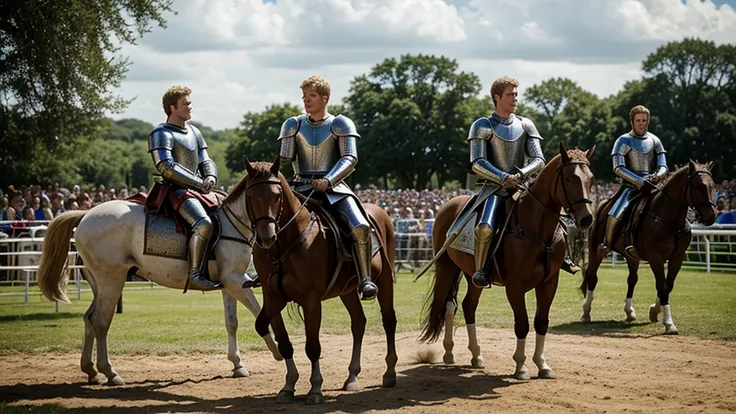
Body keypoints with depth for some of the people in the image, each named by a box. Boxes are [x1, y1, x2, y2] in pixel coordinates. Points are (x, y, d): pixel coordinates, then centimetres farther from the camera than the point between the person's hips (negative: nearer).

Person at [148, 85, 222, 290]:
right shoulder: (161, 134, -6)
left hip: (196, 189, 9)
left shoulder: (194, 132, 20)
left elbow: (206, 161, 19)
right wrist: (199, 183, -19)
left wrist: (211, 178, -6)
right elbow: (167, 167, -17)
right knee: (203, 223, -31)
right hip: (176, 190, -9)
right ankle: (195, 274, -29)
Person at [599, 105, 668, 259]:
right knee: (615, 215, -29)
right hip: (631, 186, -4)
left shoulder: (654, 141, 13)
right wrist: (640, 181, -21)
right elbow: (618, 168, -10)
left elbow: (664, 167, 8)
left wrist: (656, 176, -17)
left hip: (650, 187, 4)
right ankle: (606, 245, -4)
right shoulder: (624, 141, 1)